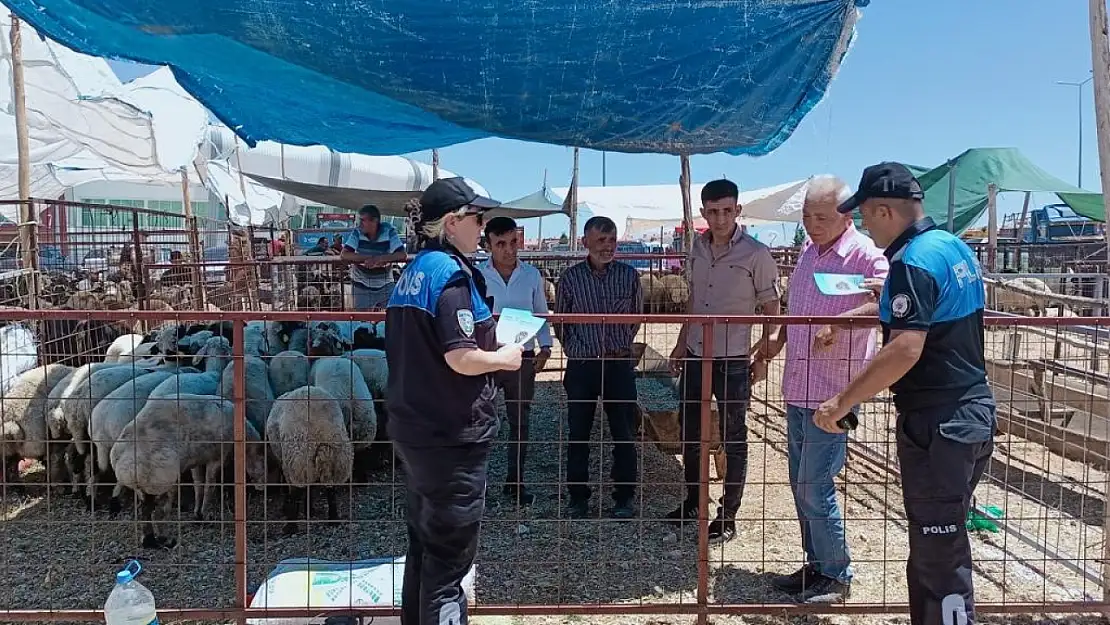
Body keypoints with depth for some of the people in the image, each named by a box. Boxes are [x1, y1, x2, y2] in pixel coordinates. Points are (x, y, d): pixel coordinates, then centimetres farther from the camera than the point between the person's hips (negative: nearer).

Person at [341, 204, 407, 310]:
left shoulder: (389, 231, -12)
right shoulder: (357, 233, -10)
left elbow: (402, 255, -20)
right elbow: (344, 255, -19)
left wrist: (378, 259, -32)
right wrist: (369, 258, -29)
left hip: (386, 286, 0)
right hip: (362, 287, 0)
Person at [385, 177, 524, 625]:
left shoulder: (413, 272, 10)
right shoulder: (451, 272, -17)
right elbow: (460, 358, -24)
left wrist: (485, 333, 13)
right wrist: (505, 358, -7)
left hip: (415, 428, 9)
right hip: (452, 435, -9)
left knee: (424, 544, 21)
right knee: (449, 555, 2)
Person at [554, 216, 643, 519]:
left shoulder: (629, 275, 1)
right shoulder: (570, 277, -1)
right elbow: (560, 320, 9)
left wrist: (623, 344, 7)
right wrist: (574, 349, 3)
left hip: (619, 364, 0)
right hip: (581, 366, 0)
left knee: (625, 434, 6)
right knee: (578, 435, 7)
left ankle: (624, 498, 20)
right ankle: (578, 497, 21)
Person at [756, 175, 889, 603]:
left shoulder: (864, 253, -14)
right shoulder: (809, 251, 12)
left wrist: (840, 322, -36)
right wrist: (780, 337, 13)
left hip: (832, 392, -8)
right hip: (798, 388, 8)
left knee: (815, 487, -3)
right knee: (801, 484, 15)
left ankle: (837, 577, 14)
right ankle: (815, 566, 30)